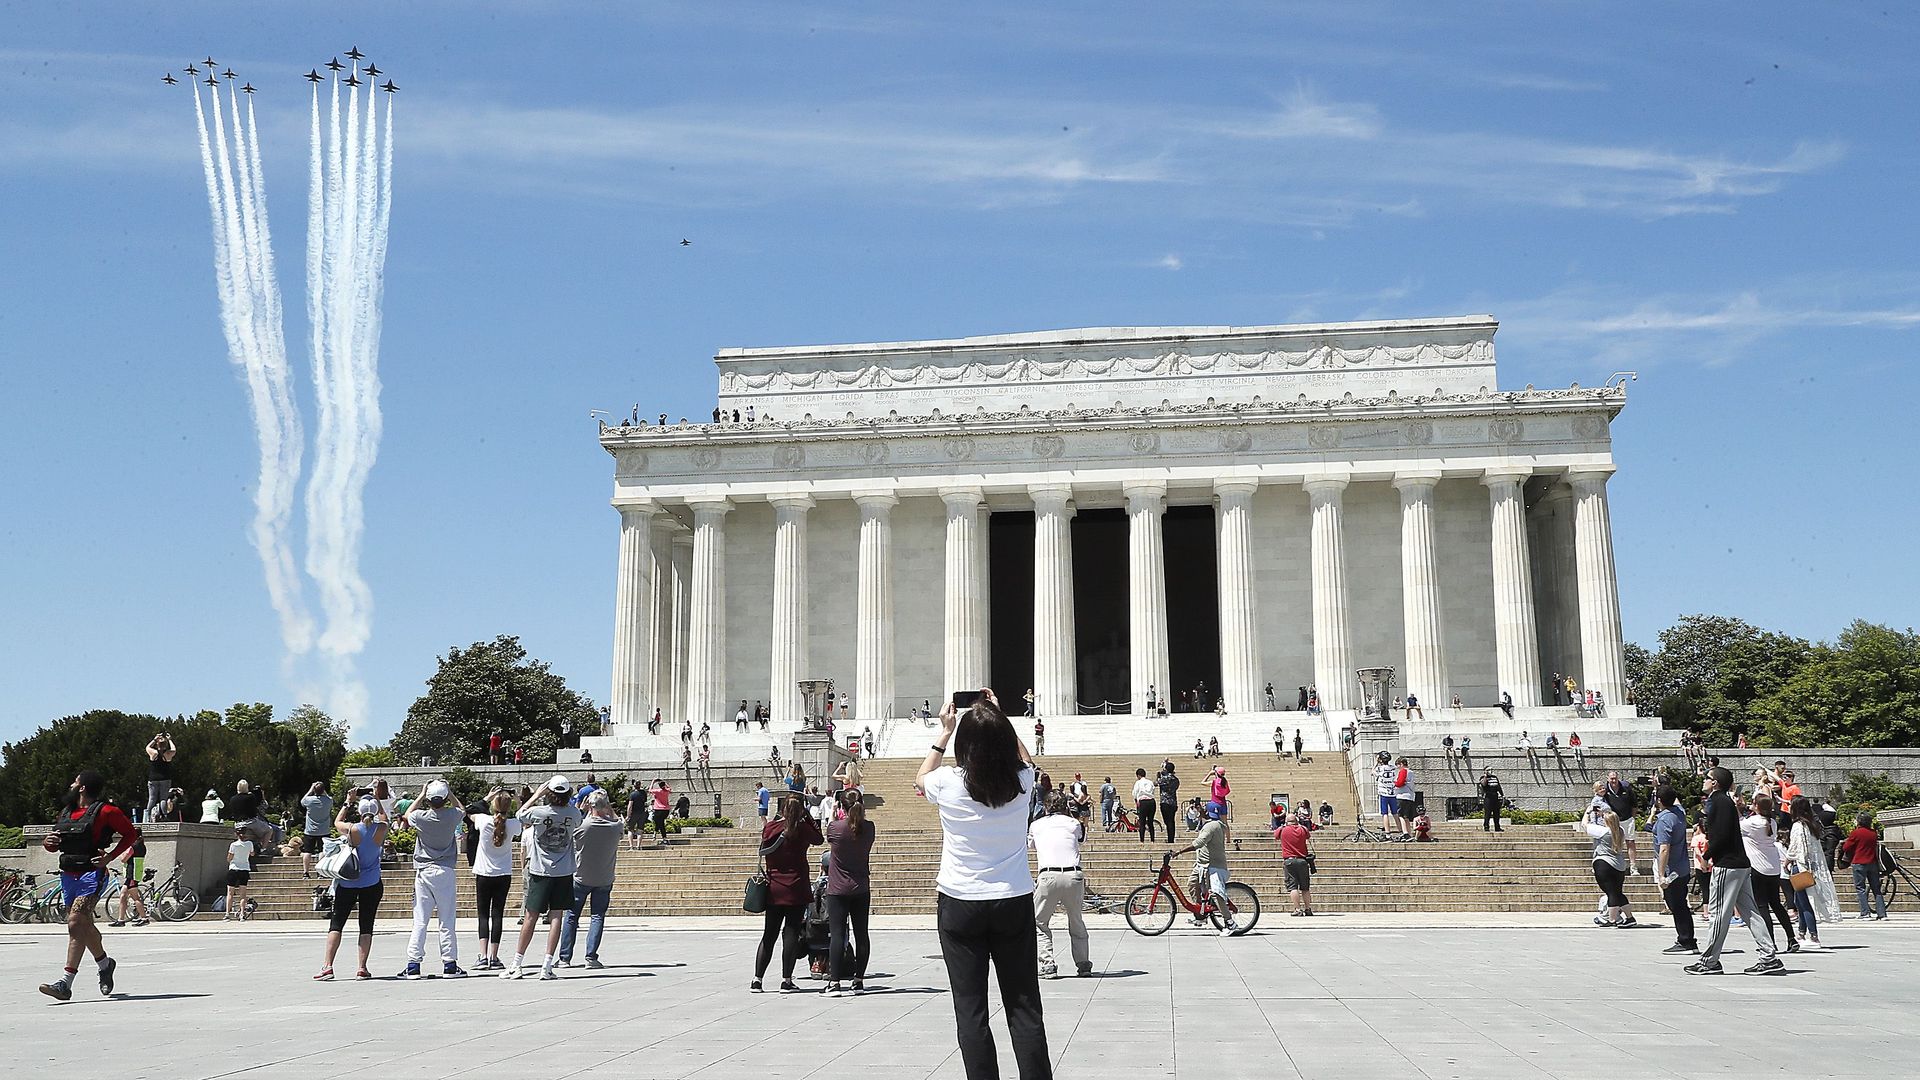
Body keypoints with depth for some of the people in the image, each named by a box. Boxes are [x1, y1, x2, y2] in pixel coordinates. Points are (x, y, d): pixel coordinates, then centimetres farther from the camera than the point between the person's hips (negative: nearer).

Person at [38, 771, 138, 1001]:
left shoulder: (105, 811, -7)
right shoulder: (66, 812, 15)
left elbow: (131, 833, -3)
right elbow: (54, 844, 24)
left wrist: (110, 857, -13)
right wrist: (49, 841, 0)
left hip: (91, 875, -8)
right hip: (68, 876, 8)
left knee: (76, 924, -19)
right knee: (85, 925, 15)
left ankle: (65, 983, -20)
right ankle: (104, 963, 38)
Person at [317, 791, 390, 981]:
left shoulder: (351, 829, -12)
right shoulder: (381, 829, -8)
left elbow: (337, 822, 11)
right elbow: (384, 817, 17)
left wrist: (348, 802, 15)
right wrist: (376, 799, 16)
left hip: (348, 883, -1)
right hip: (372, 884, 1)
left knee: (336, 924, 5)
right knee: (366, 926, 6)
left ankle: (327, 966, -1)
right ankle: (362, 968, 3)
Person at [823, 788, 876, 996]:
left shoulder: (835, 828, -13)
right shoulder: (868, 828, -5)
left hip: (838, 890, -3)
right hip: (861, 889, 3)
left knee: (837, 934, -4)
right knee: (861, 934, 7)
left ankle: (834, 982, -7)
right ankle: (859, 981, 11)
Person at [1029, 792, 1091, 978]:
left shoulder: (1036, 825, 17)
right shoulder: (1074, 823, 16)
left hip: (1049, 877, -1)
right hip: (1074, 875, 2)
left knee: (1039, 923, 11)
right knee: (1077, 922, 20)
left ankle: (1048, 965, 0)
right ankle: (1083, 964, 21)